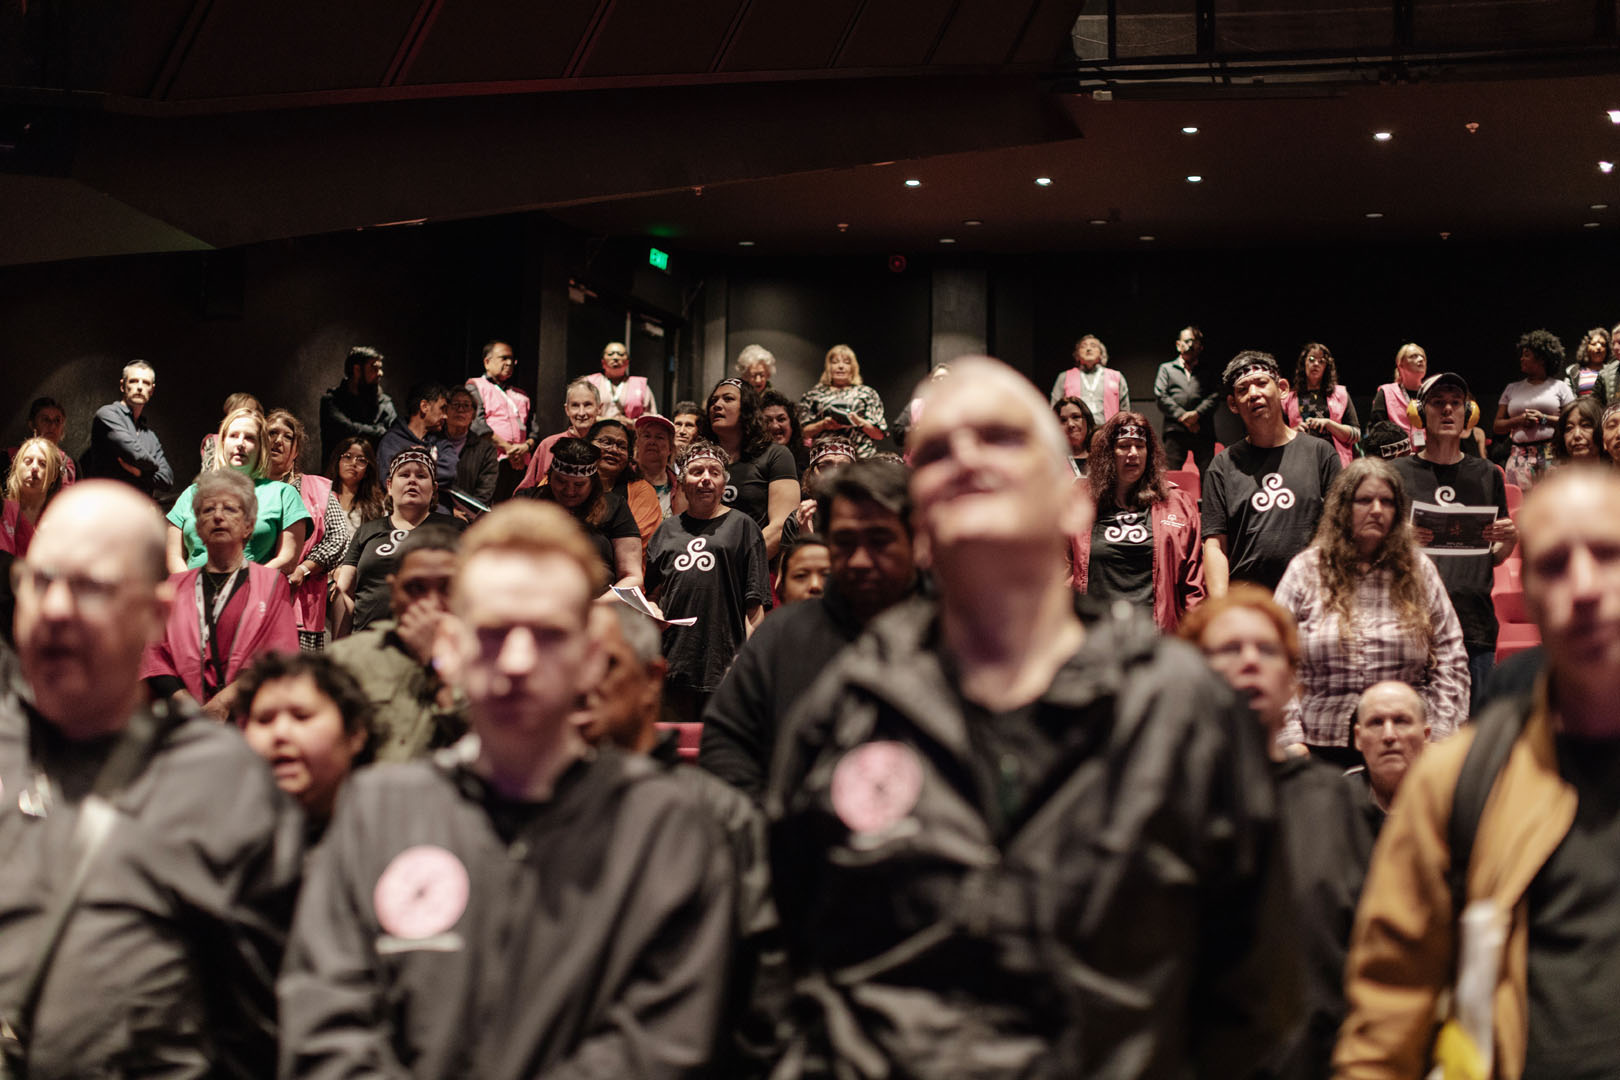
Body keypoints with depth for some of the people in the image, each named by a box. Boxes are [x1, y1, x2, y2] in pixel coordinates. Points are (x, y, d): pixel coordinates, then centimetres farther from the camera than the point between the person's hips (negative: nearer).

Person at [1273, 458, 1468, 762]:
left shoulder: (1419, 571, 9)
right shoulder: (1306, 570, 5)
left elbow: (1451, 661, 10)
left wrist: (1440, 737, 1)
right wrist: (1292, 741, -5)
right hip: (1322, 747, -1)